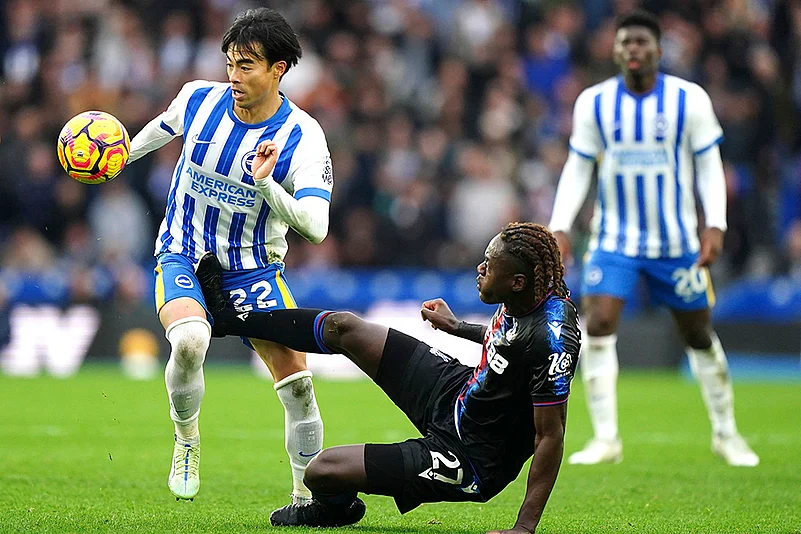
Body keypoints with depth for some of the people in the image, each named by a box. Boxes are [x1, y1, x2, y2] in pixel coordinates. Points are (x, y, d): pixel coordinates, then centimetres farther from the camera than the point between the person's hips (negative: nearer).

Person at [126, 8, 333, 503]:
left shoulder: (303, 138, -16)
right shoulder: (199, 99, -8)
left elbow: (315, 227, -28)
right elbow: (165, 127, 18)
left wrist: (266, 185, -42)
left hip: (253, 271, 0)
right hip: (182, 257, 0)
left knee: (297, 378, -10)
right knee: (190, 340, -32)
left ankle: (306, 494, 8)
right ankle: (186, 438, -4)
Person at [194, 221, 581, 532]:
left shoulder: (552, 341, -35)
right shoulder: (523, 300, -9)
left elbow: (551, 435, -29)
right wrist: (458, 328, 19)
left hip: (468, 461, -9)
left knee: (321, 471, -10)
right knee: (344, 327, 12)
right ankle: (229, 317, 35)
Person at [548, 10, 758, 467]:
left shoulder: (690, 99, -6)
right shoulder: (594, 102, -2)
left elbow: (709, 167, -1)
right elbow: (578, 168, 5)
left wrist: (715, 227, -12)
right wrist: (561, 227, -4)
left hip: (677, 241, -1)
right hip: (615, 239, 1)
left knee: (700, 336, 9)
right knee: (597, 328, -16)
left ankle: (726, 433, 26)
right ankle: (606, 439, -10)